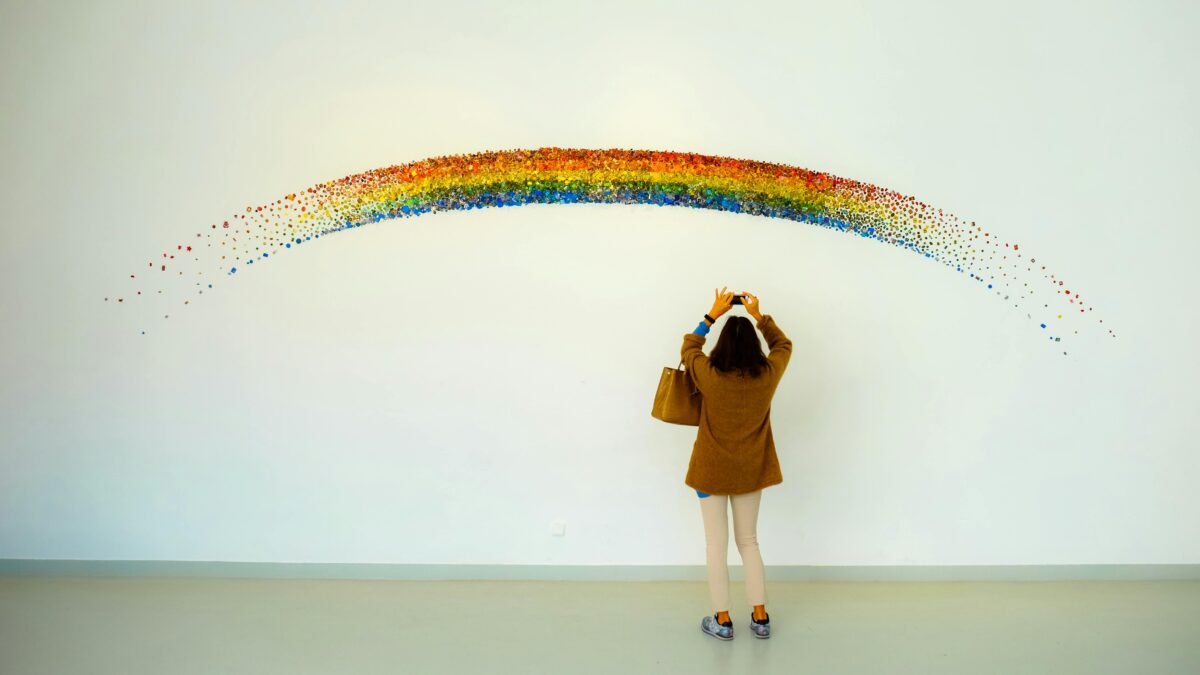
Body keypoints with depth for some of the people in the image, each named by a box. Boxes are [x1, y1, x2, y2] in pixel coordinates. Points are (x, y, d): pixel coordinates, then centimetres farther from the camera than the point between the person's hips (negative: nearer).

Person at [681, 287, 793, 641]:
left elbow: (688, 347, 3)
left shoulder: (709, 376, -18)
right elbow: (783, 345, 10)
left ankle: (722, 621, 13)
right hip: (750, 471, 3)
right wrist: (759, 316, 9)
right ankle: (760, 618, 19)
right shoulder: (767, 375, -12)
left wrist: (712, 315, 5)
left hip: (712, 470, -3)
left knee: (717, 545, 7)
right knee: (749, 542, 16)